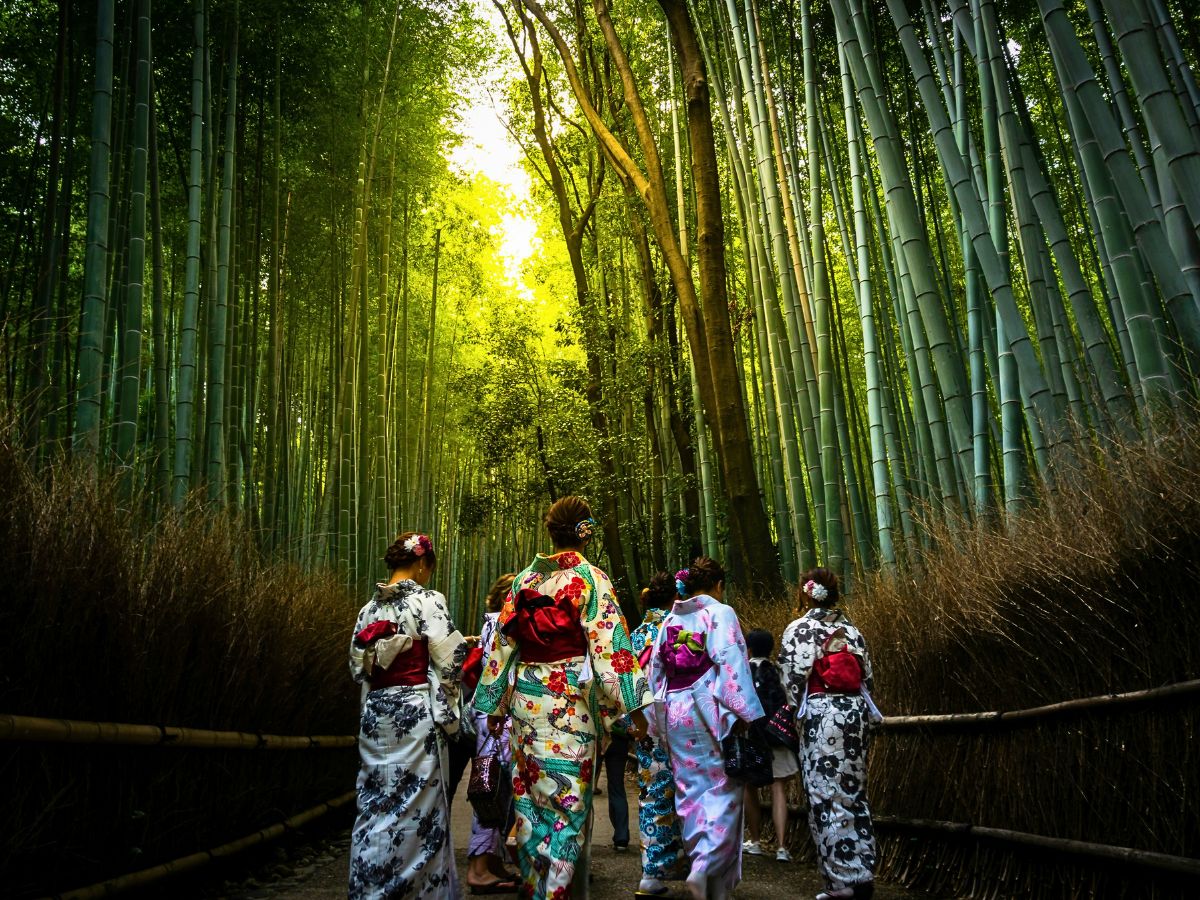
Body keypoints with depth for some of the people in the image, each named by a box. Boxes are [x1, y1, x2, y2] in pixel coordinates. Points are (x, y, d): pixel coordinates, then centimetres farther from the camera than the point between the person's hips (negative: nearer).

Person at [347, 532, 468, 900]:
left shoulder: (369, 607, 9)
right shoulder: (428, 600, -10)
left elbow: (357, 665, 12)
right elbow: (449, 659, -12)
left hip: (375, 712, 6)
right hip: (415, 711, -6)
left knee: (375, 803, 12)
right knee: (419, 804, 2)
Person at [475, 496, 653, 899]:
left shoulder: (524, 579, 6)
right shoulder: (591, 579, -7)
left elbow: (503, 643, 9)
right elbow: (609, 644, -13)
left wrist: (495, 705, 16)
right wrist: (632, 706, -10)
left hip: (527, 697, 5)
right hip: (571, 700, -5)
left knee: (531, 793, 15)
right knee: (568, 798, 3)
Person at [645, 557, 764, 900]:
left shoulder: (669, 620, 12)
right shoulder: (720, 614, -6)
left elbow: (655, 670, 14)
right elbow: (732, 666, -14)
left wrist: (658, 721, 21)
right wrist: (747, 715, -11)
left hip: (673, 713, 6)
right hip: (710, 711, -5)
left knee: (690, 789, 11)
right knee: (722, 788, 1)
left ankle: (700, 860, 17)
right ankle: (707, 867, -12)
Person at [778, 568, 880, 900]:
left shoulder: (798, 629, -4)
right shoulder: (852, 630, 11)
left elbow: (792, 680, -9)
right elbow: (868, 678, 12)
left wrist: (791, 717, 2)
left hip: (821, 714, -6)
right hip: (855, 711, 6)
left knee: (827, 795, -1)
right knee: (853, 791, 12)